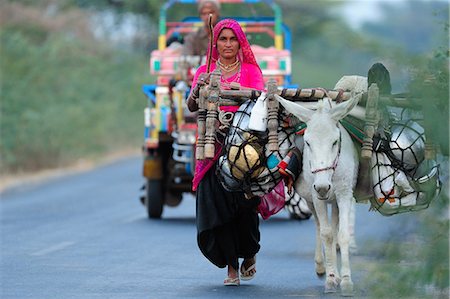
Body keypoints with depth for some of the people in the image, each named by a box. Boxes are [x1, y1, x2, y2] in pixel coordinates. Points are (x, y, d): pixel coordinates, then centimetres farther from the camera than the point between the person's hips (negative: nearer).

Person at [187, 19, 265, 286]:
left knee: (245, 204, -7)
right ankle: (231, 267, -1)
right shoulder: (205, 72, 12)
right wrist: (199, 88, -22)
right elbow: (192, 106, -1)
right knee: (217, 205, -8)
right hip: (215, 148, 1)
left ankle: (250, 254, 20)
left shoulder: (251, 71, 9)